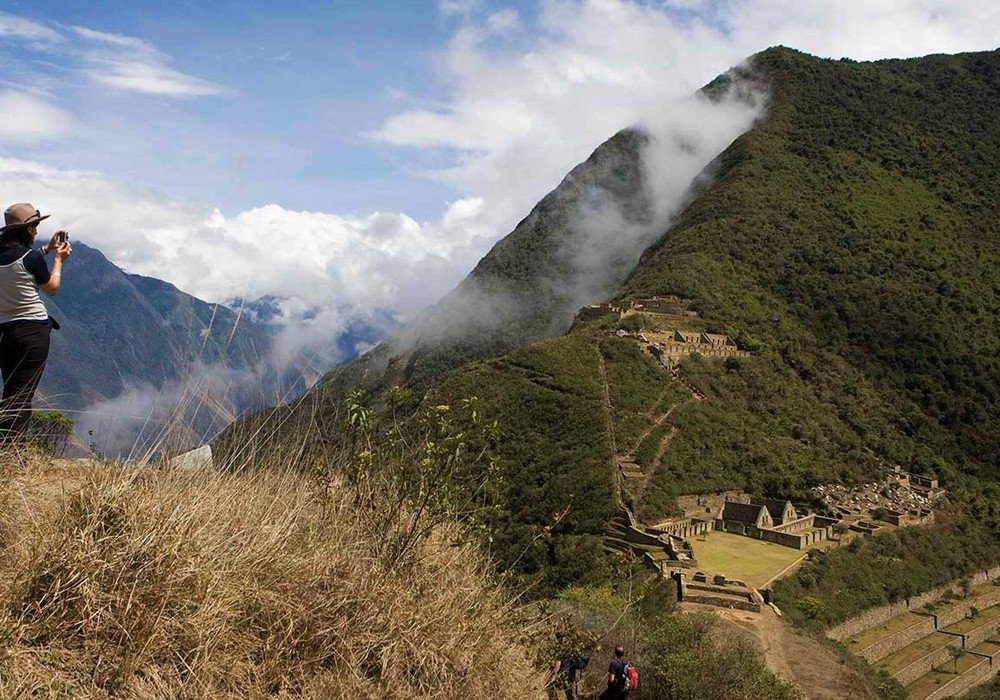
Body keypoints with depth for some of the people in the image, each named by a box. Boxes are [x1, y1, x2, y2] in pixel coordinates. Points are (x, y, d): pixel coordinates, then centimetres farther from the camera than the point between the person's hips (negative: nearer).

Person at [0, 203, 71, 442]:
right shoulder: (32, 257, -13)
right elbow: (52, 287, 2)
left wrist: (47, 249, 25)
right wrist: (59, 259, 13)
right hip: (33, 330, -6)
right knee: (23, 395, -4)